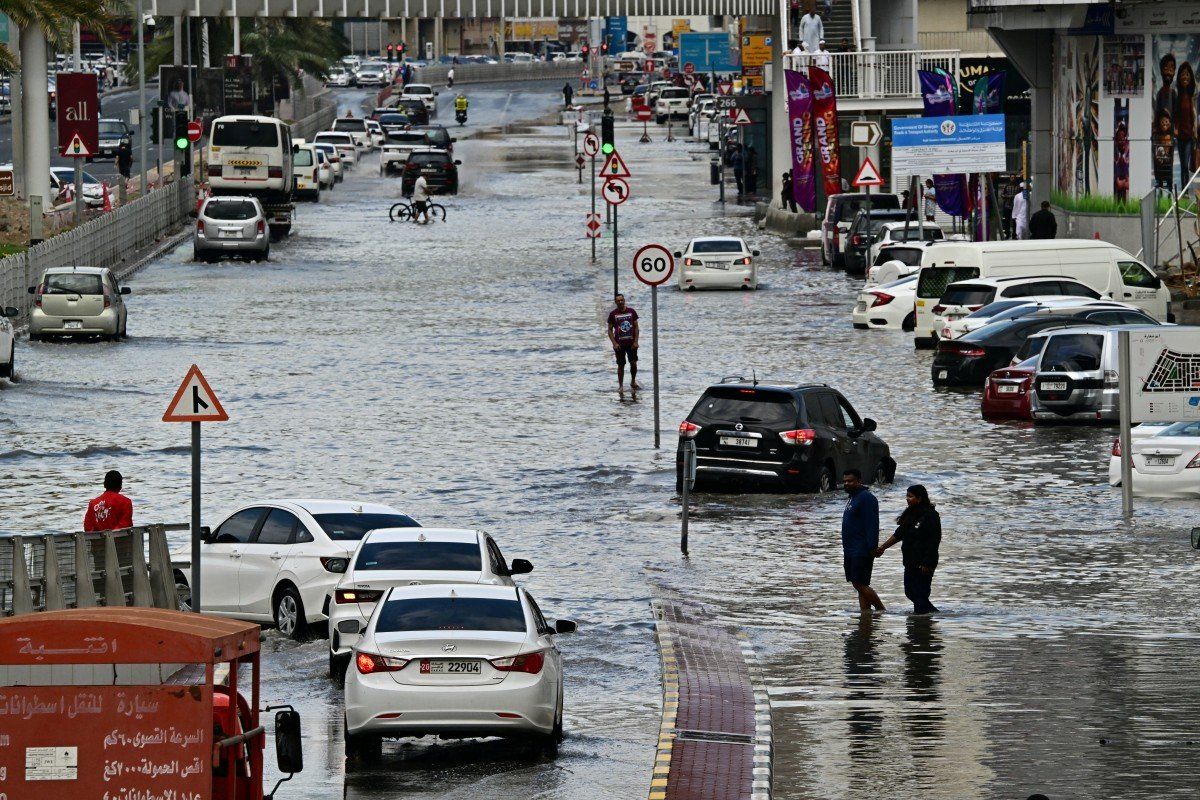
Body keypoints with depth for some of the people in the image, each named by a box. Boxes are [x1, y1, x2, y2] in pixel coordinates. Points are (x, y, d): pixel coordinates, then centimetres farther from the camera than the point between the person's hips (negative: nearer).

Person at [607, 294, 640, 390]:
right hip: (619, 344, -1)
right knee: (621, 365, 2)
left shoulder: (631, 312, 2)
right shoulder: (613, 314, -2)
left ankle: (633, 382, 20)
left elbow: (636, 327, 6)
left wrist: (636, 341, -3)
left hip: (631, 343, 1)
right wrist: (614, 343, -10)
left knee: (633, 363, 0)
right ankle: (621, 385, 11)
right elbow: (610, 330, 0)